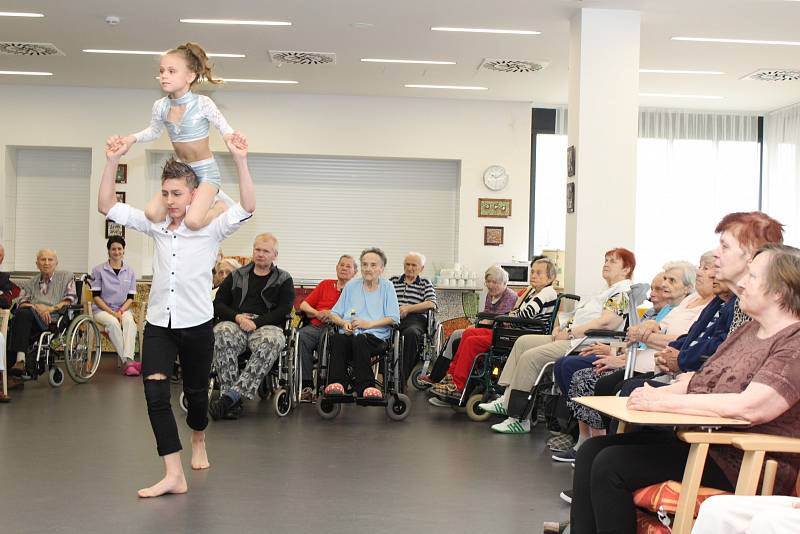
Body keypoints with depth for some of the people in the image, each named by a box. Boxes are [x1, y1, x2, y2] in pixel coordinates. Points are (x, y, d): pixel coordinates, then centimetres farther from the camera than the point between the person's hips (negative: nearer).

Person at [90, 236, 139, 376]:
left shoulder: (130, 272, 10)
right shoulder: (98, 270, 2)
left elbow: (130, 298, 9)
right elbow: (96, 297, -2)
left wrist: (121, 311, -11)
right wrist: (112, 313, -14)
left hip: (123, 309, 2)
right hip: (102, 309, -2)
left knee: (129, 321, -33)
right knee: (113, 323, -35)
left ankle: (127, 361, -49)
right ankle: (128, 362, -39)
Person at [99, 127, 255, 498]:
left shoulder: (211, 228, -6)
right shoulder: (155, 225, 4)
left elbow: (247, 207, -22)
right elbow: (107, 206, 3)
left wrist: (240, 161, -32)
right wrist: (113, 161, -7)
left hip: (196, 324, -2)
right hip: (158, 323, 2)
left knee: (196, 391, 14)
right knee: (155, 391, -16)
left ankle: (198, 440, 47)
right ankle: (173, 475, -16)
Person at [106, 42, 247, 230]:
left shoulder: (202, 103, -18)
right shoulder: (160, 106, -3)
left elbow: (223, 126, -7)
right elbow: (154, 131, 16)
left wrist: (230, 137, -30)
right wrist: (130, 139, 1)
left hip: (206, 171, -5)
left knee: (193, 222, -26)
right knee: (152, 214, -13)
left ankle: (220, 209, 10)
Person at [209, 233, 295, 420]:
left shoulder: (284, 280, 16)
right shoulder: (237, 276, 23)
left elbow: (284, 310, 2)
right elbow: (218, 304, 15)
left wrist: (256, 323, -12)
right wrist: (237, 317, -6)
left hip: (267, 326, -1)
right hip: (235, 323, 2)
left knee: (271, 341, -39)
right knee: (221, 334, -35)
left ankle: (230, 396, -42)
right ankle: (234, 401, -37)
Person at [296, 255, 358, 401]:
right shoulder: (325, 284, 26)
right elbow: (303, 305, 22)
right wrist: (318, 313, 3)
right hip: (315, 326, 3)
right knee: (301, 336, -31)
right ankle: (307, 386, -28)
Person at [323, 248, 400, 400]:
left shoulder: (387, 287, 15)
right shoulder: (351, 286, 23)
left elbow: (394, 318, 3)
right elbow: (334, 314, 20)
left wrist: (369, 324, -9)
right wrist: (343, 323, -3)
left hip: (376, 336, -2)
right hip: (348, 334, 2)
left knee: (359, 340, -38)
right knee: (338, 339, -34)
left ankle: (364, 388, -35)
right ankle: (336, 385, -38)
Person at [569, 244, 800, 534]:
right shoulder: (748, 329, 16)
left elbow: (749, 408, -27)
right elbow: (703, 380, 18)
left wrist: (666, 401, -22)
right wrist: (656, 393, -3)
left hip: (744, 463, -9)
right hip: (696, 438, 9)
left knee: (611, 465, -21)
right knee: (591, 451, -5)